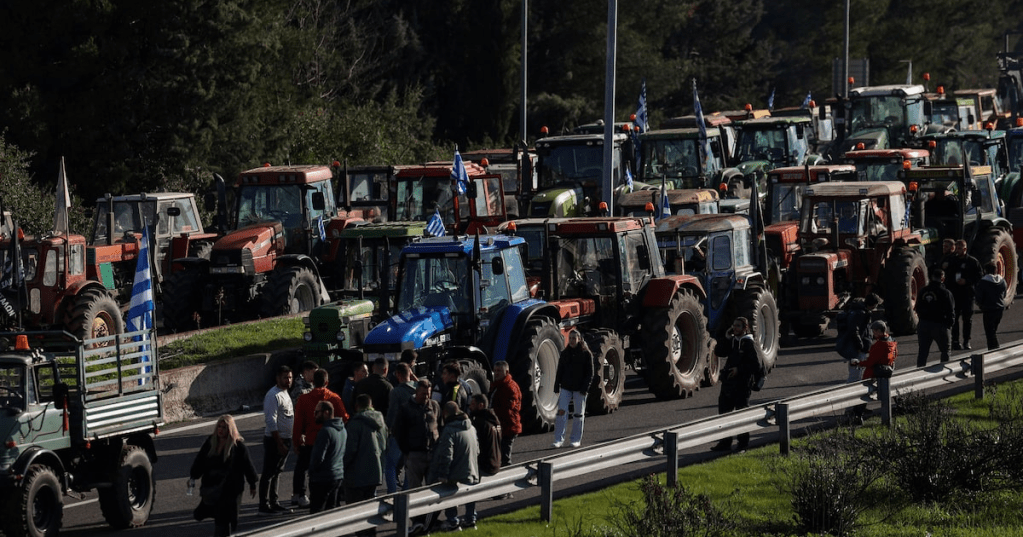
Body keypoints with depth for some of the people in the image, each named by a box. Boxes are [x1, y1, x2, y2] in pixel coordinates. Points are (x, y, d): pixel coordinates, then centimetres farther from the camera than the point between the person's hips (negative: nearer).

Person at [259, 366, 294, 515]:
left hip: (284, 439, 10)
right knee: (269, 473, -5)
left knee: (277, 472, 16)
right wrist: (279, 444, -23)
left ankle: (274, 503, 23)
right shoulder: (273, 396, -17)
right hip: (274, 440, -10)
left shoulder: (285, 393, 14)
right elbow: (271, 421, -22)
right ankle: (264, 506, -3)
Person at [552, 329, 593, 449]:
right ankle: (559, 439, -9)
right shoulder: (565, 353, 8)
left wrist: (585, 388, -13)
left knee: (579, 414, 5)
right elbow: (559, 371, 12)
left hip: (579, 389, -3)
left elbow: (589, 373, -4)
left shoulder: (586, 354, -2)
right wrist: (556, 387, 5)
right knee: (561, 411, -9)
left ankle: (576, 440, 14)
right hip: (565, 387, 3)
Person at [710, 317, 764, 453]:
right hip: (728, 382, 7)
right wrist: (726, 338, -1)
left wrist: (739, 369, -16)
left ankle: (743, 444, 5)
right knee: (724, 412, 8)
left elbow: (755, 364, -10)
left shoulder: (749, 344, -6)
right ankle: (725, 443, 16)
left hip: (742, 384, -7)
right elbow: (719, 352, 8)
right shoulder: (732, 342, 14)